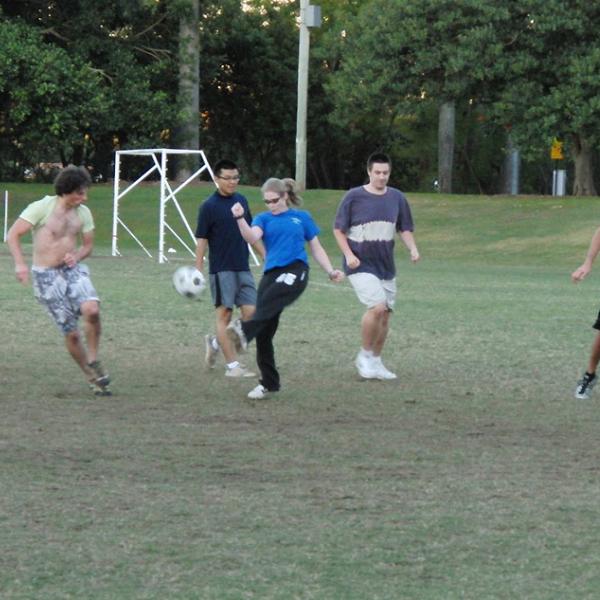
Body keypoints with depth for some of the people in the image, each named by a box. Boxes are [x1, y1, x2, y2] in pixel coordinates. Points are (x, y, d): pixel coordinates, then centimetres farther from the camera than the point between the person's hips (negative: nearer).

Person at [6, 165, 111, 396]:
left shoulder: (83, 213, 3)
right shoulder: (42, 208, -11)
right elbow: (13, 235, -8)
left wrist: (77, 256, -7)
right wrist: (20, 264, -21)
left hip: (73, 270, 3)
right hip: (46, 275, -3)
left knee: (92, 310, -26)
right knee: (71, 333, -4)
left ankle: (93, 361, -6)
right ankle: (93, 379, 13)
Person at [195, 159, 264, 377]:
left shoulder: (241, 201, 10)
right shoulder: (209, 206, -7)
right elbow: (202, 240, -7)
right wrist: (198, 271, -12)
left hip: (243, 268, 6)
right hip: (221, 269, -6)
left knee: (251, 313, 0)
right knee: (224, 314, -3)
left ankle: (215, 343, 20)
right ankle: (232, 366, 0)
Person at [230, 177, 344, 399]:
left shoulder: (301, 217, 16)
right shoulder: (264, 219, 16)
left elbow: (316, 248, 18)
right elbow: (252, 237, -6)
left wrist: (331, 271, 5)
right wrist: (240, 219, -24)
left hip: (295, 271, -3)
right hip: (271, 274, 3)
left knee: (266, 305, -34)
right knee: (264, 332, 0)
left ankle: (243, 332, -57)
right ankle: (269, 383, 11)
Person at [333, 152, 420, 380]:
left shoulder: (397, 198, 5)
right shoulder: (354, 197, -7)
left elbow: (404, 229, 14)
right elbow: (338, 229, -1)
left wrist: (412, 248, -5)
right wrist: (348, 254, -14)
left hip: (386, 267, 5)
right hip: (361, 266, -5)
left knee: (385, 314, 7)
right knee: (377, 307, -21)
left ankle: (376, 361, 23)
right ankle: (365, 355, -3)